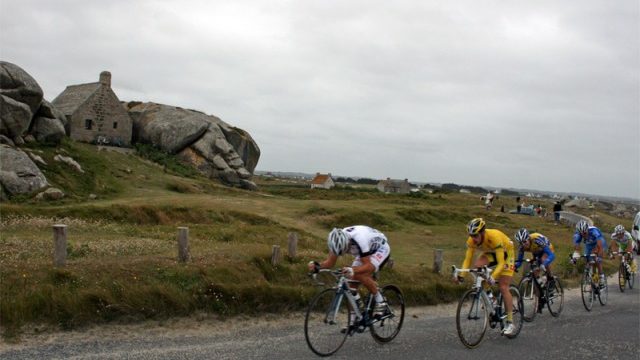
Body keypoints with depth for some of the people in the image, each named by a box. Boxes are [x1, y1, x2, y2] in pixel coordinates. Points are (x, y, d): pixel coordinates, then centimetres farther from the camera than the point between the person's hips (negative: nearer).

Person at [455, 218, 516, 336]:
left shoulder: (494, 237, -40)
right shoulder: (472, 240, -25)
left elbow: (501, 263, -41)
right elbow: (467, 259, -22)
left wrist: (493, 277, -56)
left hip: (505, 253, -5)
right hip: (490, 252, 5)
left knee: (503, 288, -12)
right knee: (477, 266, -27)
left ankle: (510, 323, -3)